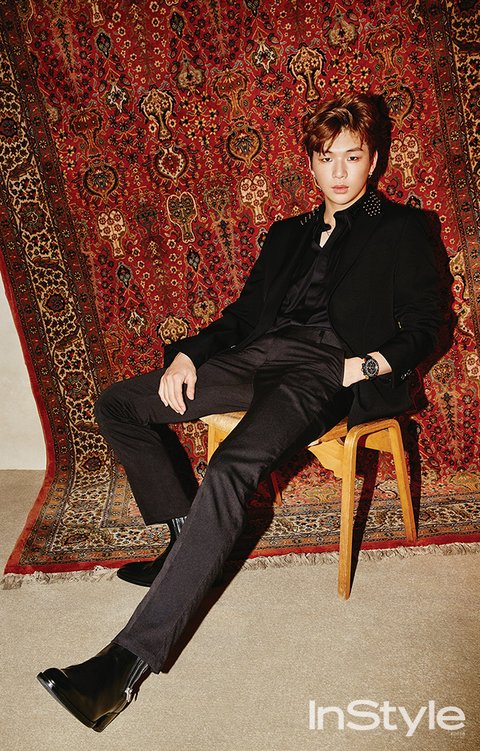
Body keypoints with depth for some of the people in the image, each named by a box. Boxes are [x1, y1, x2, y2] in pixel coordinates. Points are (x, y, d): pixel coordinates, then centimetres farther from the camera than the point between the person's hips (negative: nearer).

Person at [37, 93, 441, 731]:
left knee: (233, 466, -34)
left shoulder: (403, 229, 15)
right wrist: (188, 355, 6)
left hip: (330, 367, -6)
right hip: (260, 354, 7)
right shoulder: (286, 234, 29)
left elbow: (421, 329, 7)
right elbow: (244, 311, 24)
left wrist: (370, 364, -13)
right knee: (117, 405, -3)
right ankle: (187, 542, 1)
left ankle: (133, 657, -31)